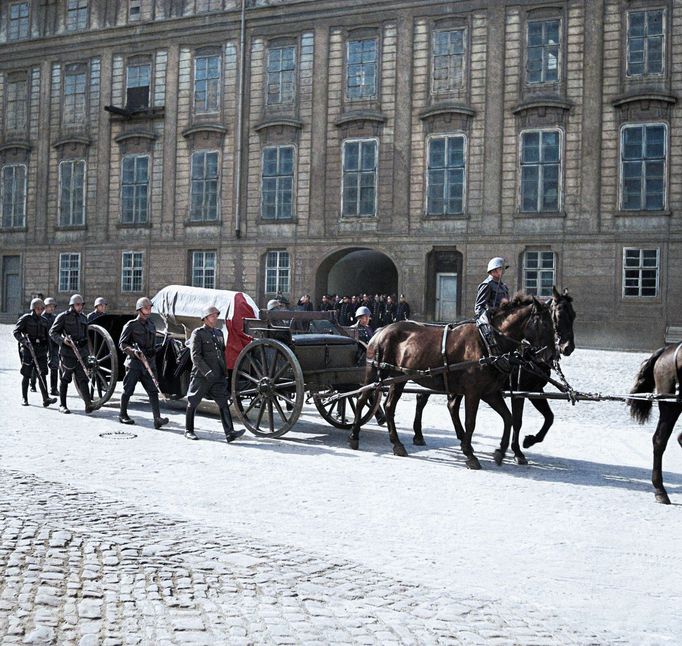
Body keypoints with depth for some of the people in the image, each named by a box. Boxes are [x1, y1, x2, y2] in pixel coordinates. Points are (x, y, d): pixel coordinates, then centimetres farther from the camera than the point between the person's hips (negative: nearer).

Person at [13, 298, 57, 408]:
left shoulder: (44, 321, 14)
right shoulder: (25, 319, -1)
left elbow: (47, 336, 22)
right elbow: (16, 332, -8)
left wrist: (47, 347, 13)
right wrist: (24, 341, -22)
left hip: (41, 351, 3)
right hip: (28, 350, -3)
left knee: (42, 374, -7)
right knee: (26, 375, 4)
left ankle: (46, 398, -15)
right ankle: (24, 398, 16)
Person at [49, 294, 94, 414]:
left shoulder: (83, 317, 15)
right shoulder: (63, 316, -2)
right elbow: (52, 332, -4)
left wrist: (87, 351, 23)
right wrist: (62, 340, -21)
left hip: (81, 352, 4)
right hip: (67, 352, -4)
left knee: (82, 378, -4)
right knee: (65, 378, 3)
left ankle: (88, 404, -13)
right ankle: (62, 405, 13)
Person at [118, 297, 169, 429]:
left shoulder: (151, 325, 15)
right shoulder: (131, 325, -3)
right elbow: (122, 344, -6)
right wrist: (134, 350, -20)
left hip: (148, 363, 5)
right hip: (134, 363, -5)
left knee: (153, 391, -7)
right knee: (128, 390, 6)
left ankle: (157, 419, -14)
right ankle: (122, 414, 25)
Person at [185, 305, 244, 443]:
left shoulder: (219, 333, 14)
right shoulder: (197, 333, -6)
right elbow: (195, 356, -13)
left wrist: (225, 371, 15)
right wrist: (207, 372, -19)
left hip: (218, 376, 5)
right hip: (201, 376, -5)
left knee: (224, 403, -6)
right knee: (193, 403, 7)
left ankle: (229, 433, -13)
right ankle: (188, 431, 23)